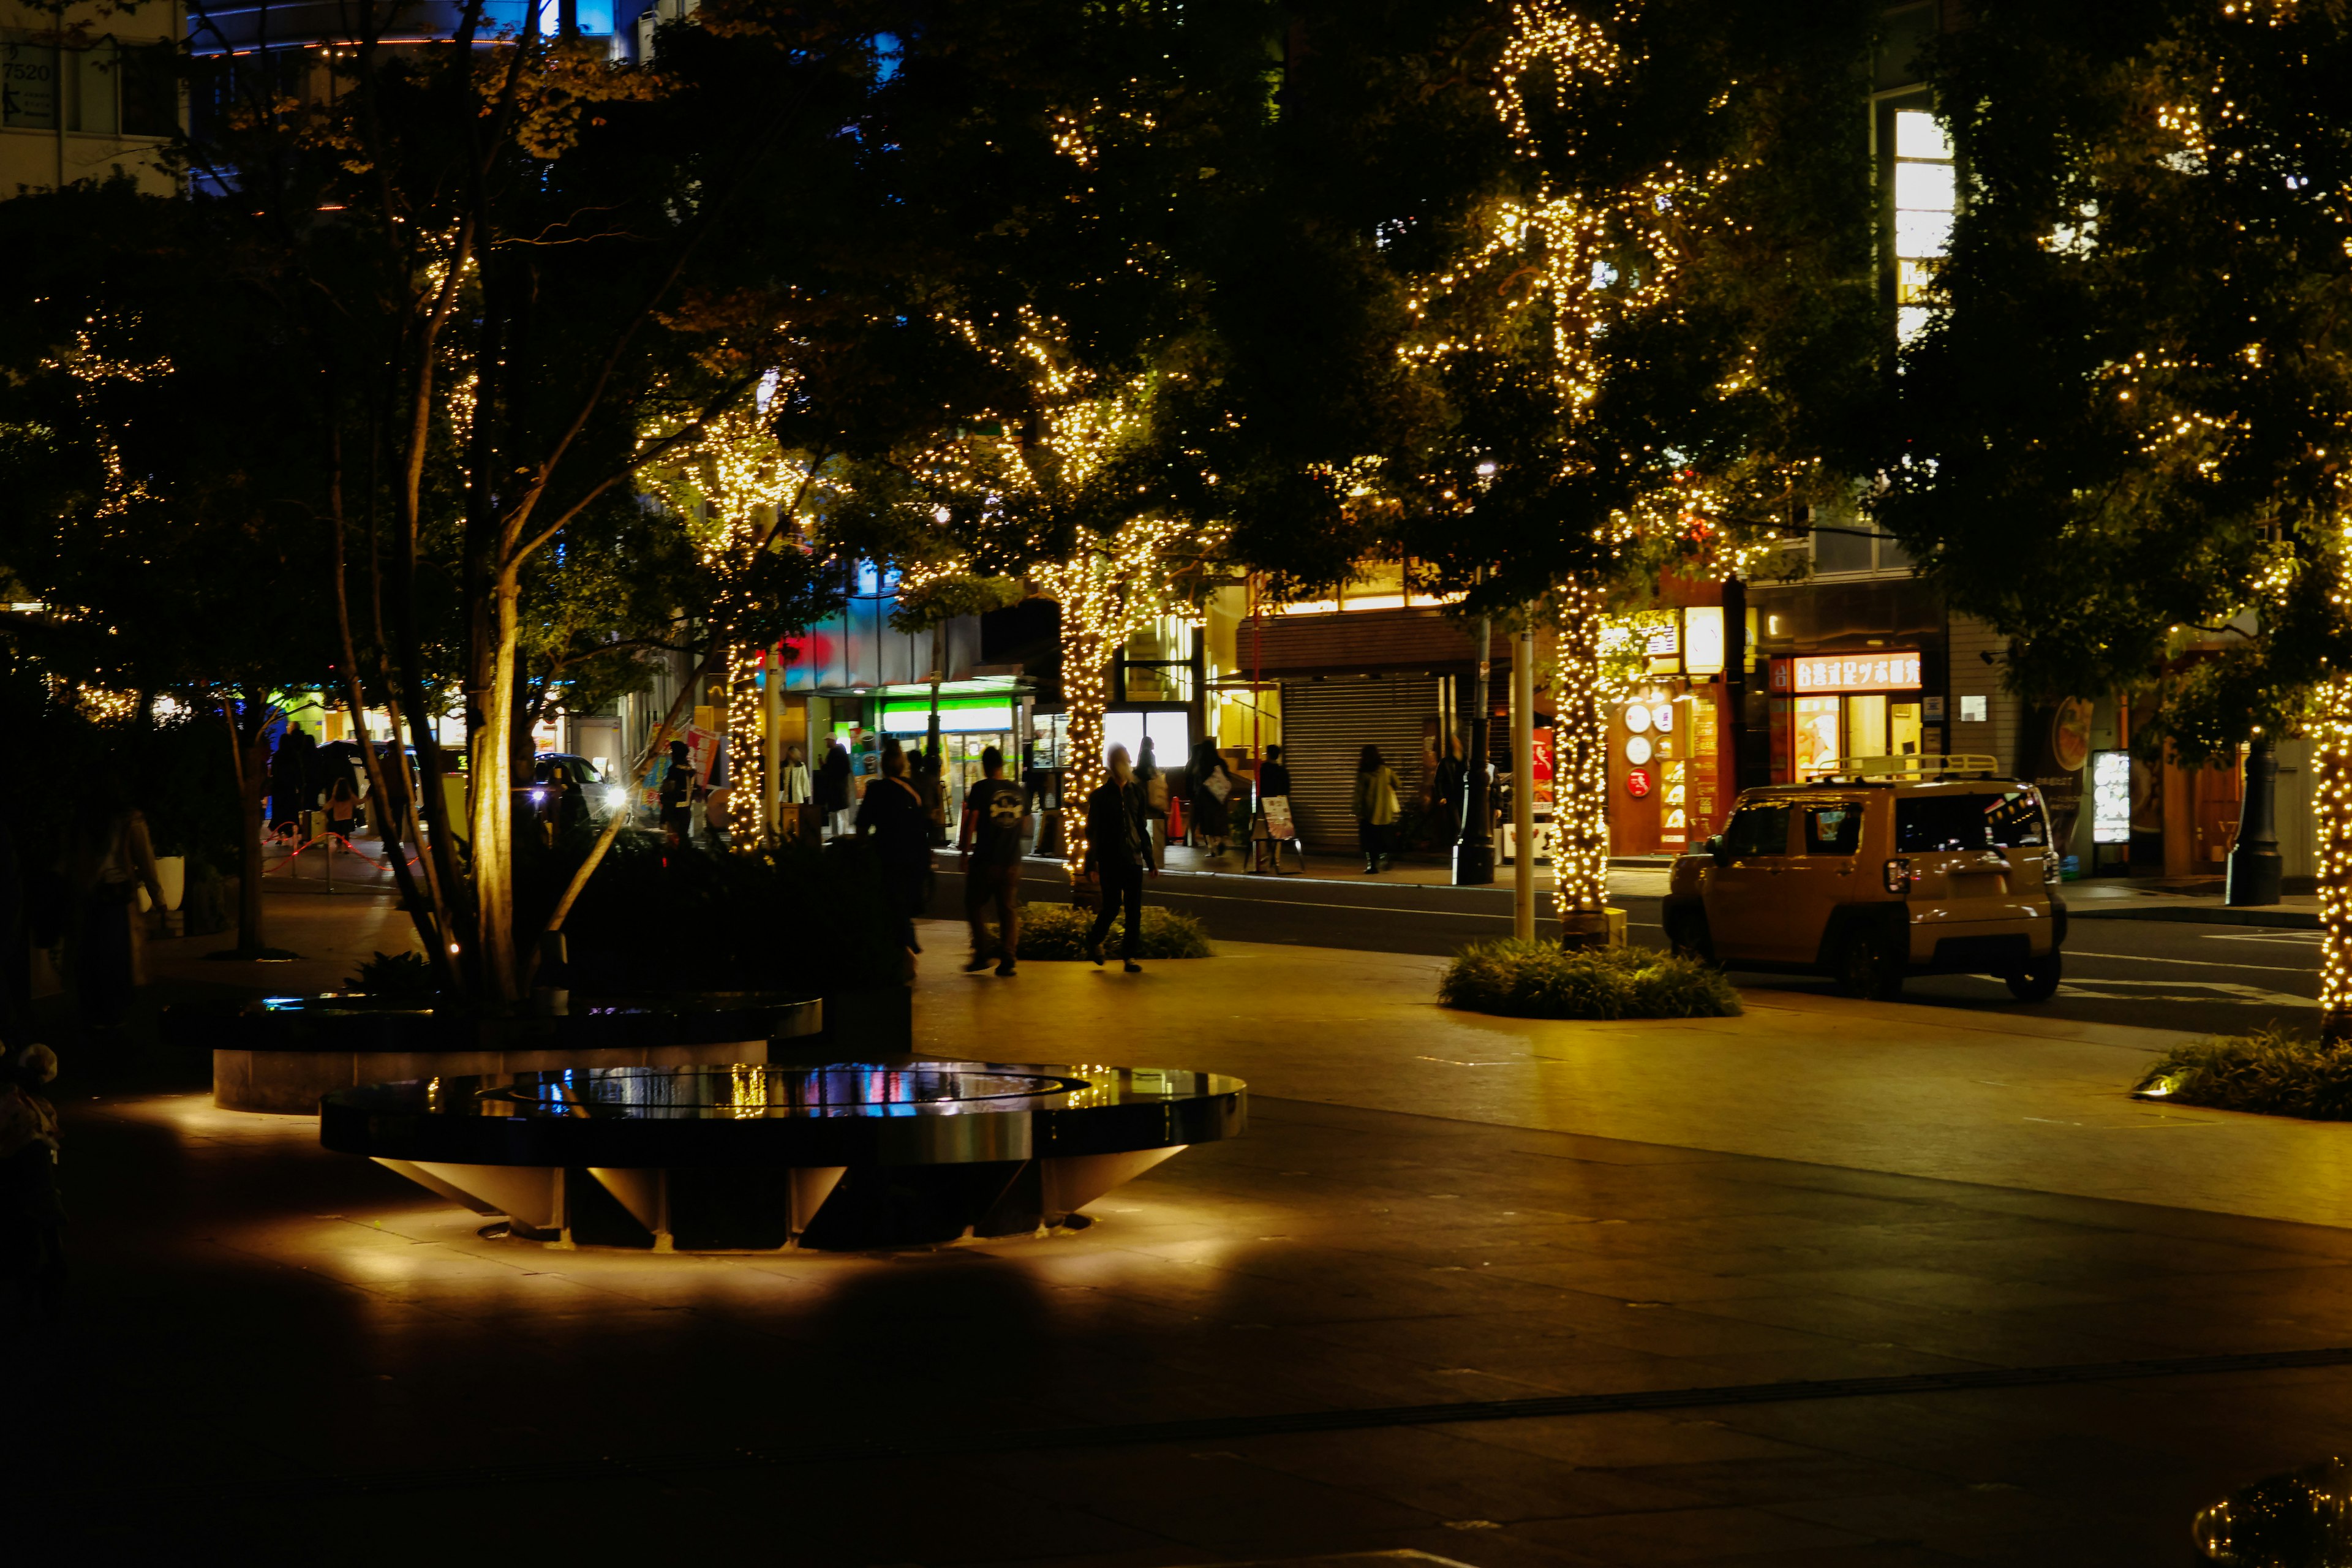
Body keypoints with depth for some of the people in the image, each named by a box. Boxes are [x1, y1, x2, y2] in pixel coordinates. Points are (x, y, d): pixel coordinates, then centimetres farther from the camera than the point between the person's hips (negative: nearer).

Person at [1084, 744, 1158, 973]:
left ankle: (1129, 955, 6)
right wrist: (1093, 864, -10)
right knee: (1112, 906, -3)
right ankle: (1094, 941, 23)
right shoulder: (1101, 795, -2)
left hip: (1134, 860, 4)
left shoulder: (1136, 793, 11)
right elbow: (1092, 832, -3)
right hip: (1110, 861, -4)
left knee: (1134, 910, 0)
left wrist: (1150, 859, 12)